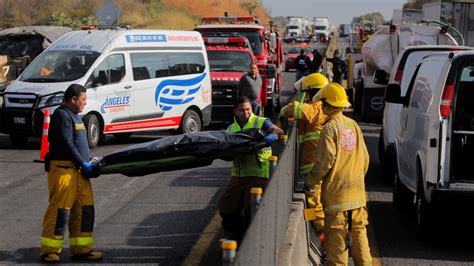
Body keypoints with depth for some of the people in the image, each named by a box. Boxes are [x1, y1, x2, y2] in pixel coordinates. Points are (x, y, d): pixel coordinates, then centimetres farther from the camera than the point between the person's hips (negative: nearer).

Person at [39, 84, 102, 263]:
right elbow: (67, 144, -17)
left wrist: (87, 163, 12)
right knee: (60, 209, -8)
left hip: (78, 170, 10)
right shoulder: (62, 115, -10)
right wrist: (84, 164, -15)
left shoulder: (74, 116, 21)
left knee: (84, 208, 7)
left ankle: (81, 248, 12)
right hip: (63, 169, -10)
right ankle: (49, 250, -3)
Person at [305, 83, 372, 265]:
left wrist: (309, 181, -2)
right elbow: (365, 158, 13)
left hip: (336, 194, -6)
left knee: (337, 238, -1)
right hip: (357, 192, 6)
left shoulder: (330, 128, -12)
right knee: (359, 233, 12)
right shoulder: (353, 125, 7)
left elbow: (324, 162, -14)